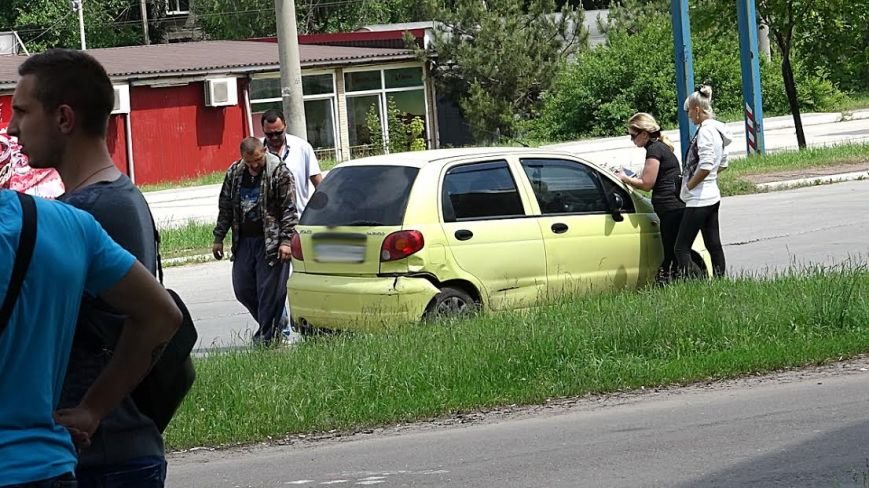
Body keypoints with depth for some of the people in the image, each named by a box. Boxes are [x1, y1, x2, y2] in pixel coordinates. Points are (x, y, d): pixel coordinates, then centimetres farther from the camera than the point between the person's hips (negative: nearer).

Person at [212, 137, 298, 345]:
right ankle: (273, 325, 25)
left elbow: (289, 209, -8)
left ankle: (267, 336, 3)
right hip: (243, 240, 6)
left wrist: (285, 240, -15)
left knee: (269, 291, -5)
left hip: (270, 242, -6)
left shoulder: (280, 172, -7)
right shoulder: (234, 173, 8)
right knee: (242, 289, 8)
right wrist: (218, 238, 15)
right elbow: (225, 207, 16)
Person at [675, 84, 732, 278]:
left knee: (681, 247, -9)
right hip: (712, 196, 10)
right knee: (713, 245, 12)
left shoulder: (705, 131, -18)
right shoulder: (717, 130, 12)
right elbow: (723, 164, 23)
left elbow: (705, 167, -26)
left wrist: (689, 185, -14)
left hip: (699, 199, -10)